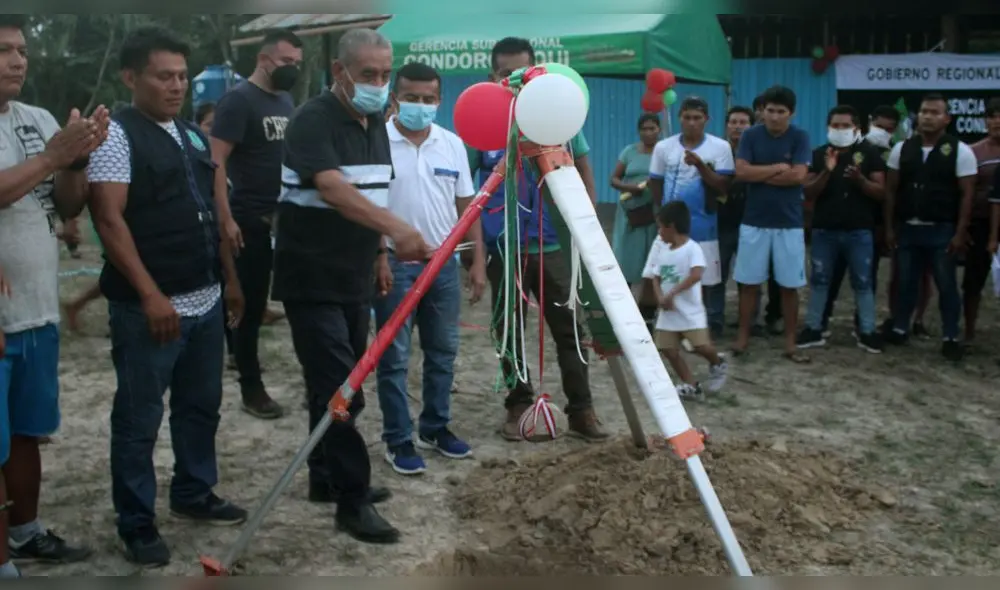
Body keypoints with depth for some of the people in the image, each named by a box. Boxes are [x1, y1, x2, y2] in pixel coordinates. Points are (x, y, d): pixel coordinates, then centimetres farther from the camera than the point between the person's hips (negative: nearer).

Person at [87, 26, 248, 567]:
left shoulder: (193, 136, 14)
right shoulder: (116, 135, -10)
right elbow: (109, 220, -17)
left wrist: (230, 279, 20)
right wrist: (150, 295, -22)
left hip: (205, 301, 8)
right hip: (149, 308, -8)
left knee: (201, 405, 18)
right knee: (139, 418, 3)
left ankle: (193, 494, 36)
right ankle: (137, 524, 16)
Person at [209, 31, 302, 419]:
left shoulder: (286, 102, 13)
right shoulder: (238, 100, -10)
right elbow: (215, 162, -15)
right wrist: (226, 219, -21)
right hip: (252, 220, -7)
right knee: (251, 305, 2)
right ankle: (251, 389, 12)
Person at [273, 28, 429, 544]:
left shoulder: (376, 125, 10)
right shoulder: (312, 121, -17)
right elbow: (333, 189, -33)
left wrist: (378, 254, 15)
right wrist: (396, 229, -45)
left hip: (354, 280, 8)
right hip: (313, 281, -8)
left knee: (342, 385, 15)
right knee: (338, 388, -7)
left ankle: (326, 479, 29)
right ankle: (353, 500, 1)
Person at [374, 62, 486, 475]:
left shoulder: (452, 144, 7)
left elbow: (466, 205, 10)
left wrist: (478, 260, 5)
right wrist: (378, 259, -14)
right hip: (396, 263, -5)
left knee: (443, 351, 13)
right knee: (395, 356, 1)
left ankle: (435, 428, 27)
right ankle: (398, 440, 11)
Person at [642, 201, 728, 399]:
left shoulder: (692, 248, -13)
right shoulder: (660, 248, 7)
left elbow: (696, 275, -28)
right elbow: (655, 278, 6)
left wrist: (672, 293, -29)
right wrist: (661, 297, -13)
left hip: (690, 310, -6)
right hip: (668, 312, 6)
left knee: (702, 346, -15)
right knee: (668, 349, 2)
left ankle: (718, 364, 19)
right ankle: (690, 385, 14)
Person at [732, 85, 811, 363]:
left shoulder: (800, 137, -2)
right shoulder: (751, 136, 1)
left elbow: (798, 175, -13)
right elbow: (741, 172, -11)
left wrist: (760, 175, -9)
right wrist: (779, 167, -12)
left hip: (789, 223, -1)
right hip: (754, 221, 1)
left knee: (790, 285, 5)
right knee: (749, 282, 5)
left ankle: (790, 342, 13)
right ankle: (743, 337, 15)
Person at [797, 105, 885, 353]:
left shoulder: (870, 153, 1)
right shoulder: (818, 154, 4)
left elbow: (881, 193, -2)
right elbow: (808, 193, -2)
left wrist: (860, 179, -20)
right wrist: (826, 172, -17)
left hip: (859, 231, -1)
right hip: (824, 230, 1)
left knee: (863, 282, 4)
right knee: (819, 280, 6)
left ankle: (867, 331, 11)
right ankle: (814, 328, 14)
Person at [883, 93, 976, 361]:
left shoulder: (960, 151, -6)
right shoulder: (902, 149, 3)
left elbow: (966, 194, -6)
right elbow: (891, 190, 7)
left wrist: (960, 233, -11)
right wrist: (889, 226, 4)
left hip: (942, 230, -3)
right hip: (907, 228, 3)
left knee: (946, 285, 4)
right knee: (906, 282, 12)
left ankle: (951, 337, 14)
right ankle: (900, 328, 26)